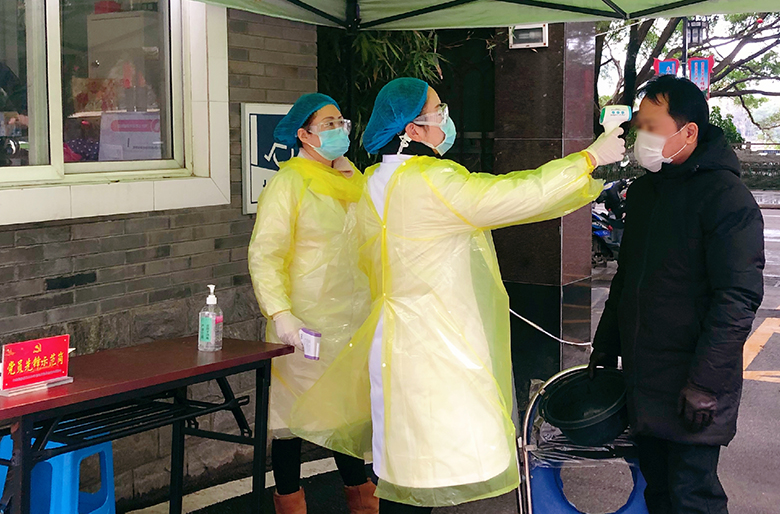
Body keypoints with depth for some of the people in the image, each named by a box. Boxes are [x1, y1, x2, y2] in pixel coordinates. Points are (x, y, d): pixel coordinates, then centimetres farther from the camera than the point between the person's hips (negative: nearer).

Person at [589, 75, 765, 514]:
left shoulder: (726, 196, -14)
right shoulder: (643, 190, 13)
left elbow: (739, 297, -20)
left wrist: (705, 383, -22)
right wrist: (606, 346, 22)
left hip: (691, 390, -8)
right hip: (642, 380, 8)